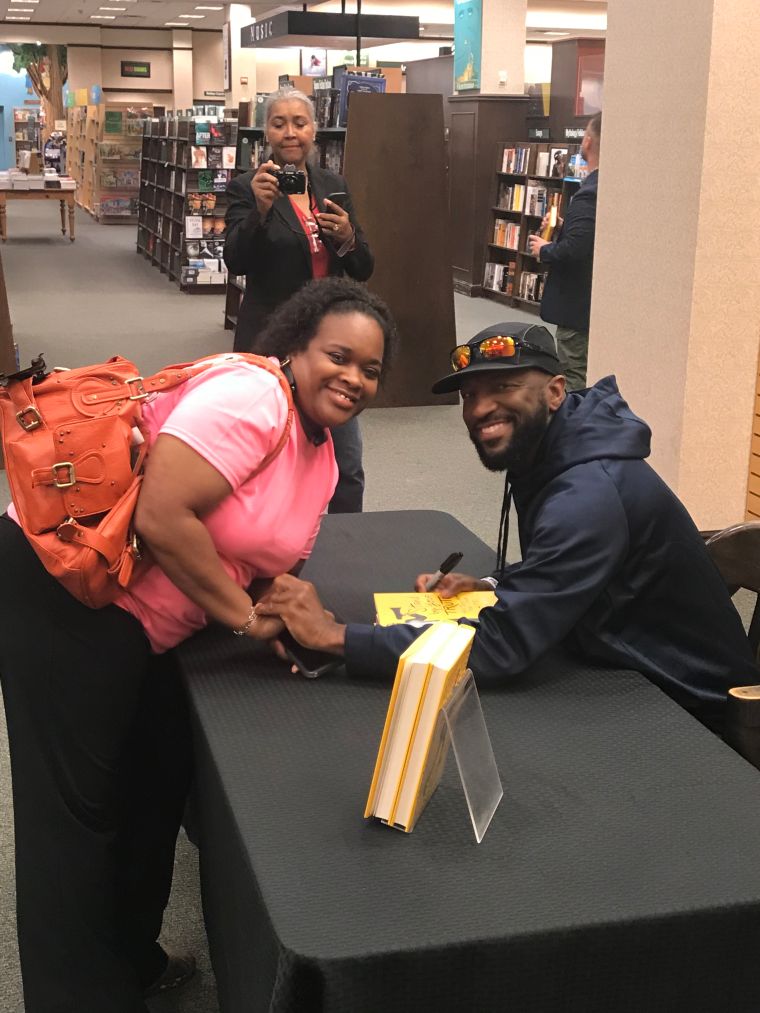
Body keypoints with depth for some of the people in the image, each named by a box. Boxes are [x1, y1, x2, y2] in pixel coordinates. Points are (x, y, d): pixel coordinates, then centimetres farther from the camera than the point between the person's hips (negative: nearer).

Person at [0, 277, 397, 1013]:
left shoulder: (321, 458, 10)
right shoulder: (248, 396, -20)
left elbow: (265, 558, 17)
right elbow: (161, 519, -29)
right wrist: (246, 616, -17)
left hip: (136, 618, 10)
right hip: (63, 591, -10)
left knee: (154, 785, 20)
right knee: (75, 809, 3)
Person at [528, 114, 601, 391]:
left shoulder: (589, 194, -23)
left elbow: (574, 250, -30)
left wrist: (544, 250, -12)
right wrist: (564, 227, 10)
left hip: (577, 303, -10)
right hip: (595, 302, 10)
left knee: (574, 379, -1)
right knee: (589, 375, 19)